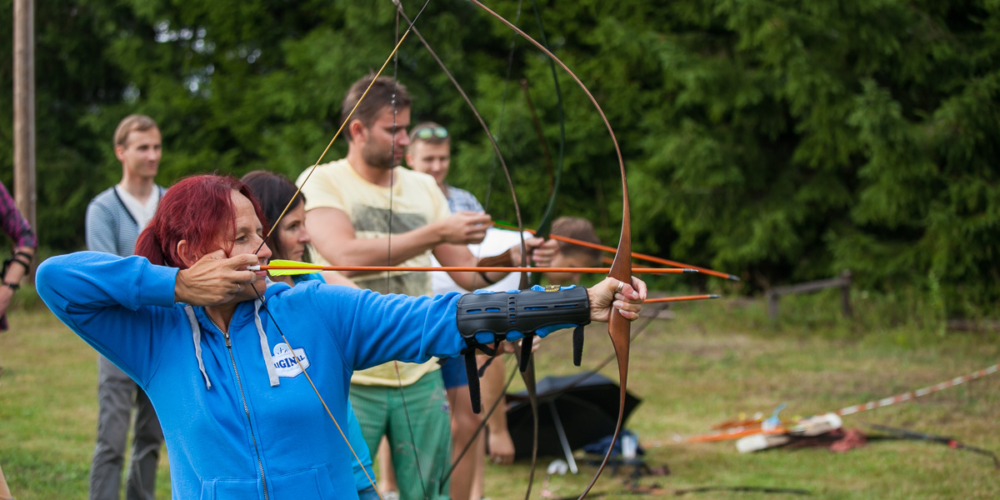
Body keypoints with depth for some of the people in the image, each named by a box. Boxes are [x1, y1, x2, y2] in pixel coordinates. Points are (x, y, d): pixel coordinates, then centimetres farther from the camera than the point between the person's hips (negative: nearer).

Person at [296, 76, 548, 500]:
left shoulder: (423, 188, 11)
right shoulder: (320, 183, -4)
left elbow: (467, 273, 10)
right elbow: (346, 255, -23)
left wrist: (508, 259, -11)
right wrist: (436, 234, -24)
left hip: (420, 374, 4)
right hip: (352, 381, -4)